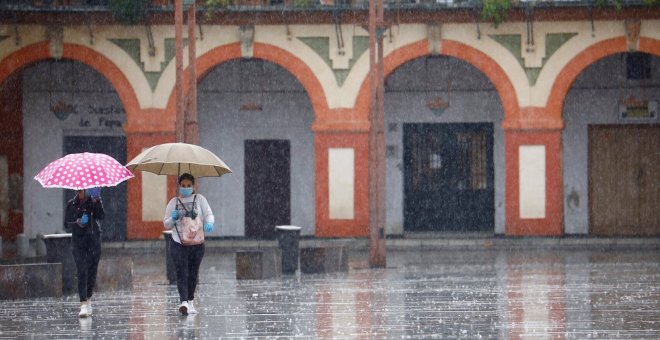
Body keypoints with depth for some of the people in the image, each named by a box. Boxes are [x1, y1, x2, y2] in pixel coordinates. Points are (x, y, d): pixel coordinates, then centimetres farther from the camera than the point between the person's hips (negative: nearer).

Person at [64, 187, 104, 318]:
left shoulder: (95, 201, 4)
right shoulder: (72, 204, 3)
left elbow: (101, 216, -13)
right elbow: (67, 225, 3)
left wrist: (96, 202, -26)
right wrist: (77, 223, -16)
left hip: (94, 239, 2)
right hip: (78, 239, -2)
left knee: (92, 271, 7)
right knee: (82, 272, -13)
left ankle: (88, 299, 25)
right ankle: (83, 305, -19)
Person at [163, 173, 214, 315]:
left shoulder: (199, 199, 7)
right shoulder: (173, 202, 8)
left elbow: (209, 214, -1)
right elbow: (166, 224, 12)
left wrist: (209, 223, -24)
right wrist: (173, 219, -11)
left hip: (197, 244, 1)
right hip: (178, 244, -1)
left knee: (193, 274, 9)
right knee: (182, 273, -15)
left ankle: (190, 303, 22)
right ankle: (183, 302, -25)